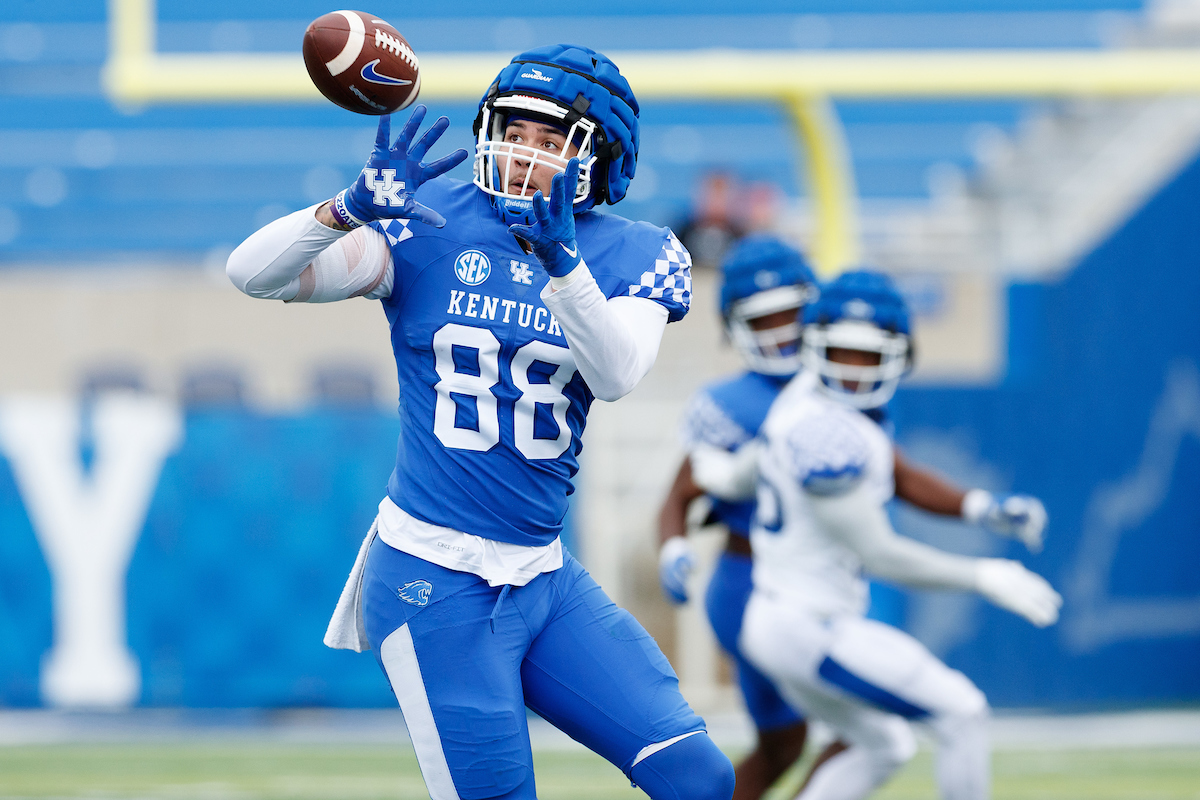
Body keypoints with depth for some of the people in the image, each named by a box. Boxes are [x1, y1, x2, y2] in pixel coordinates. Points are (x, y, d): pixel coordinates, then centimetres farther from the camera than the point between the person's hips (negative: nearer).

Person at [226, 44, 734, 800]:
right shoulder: (430, 226, -3)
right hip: (434, 586, -4)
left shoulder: (631, 256, 3)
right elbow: (255, 273, -12)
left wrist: (560, 259, -33)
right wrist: (352, 209, -30)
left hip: (546, 579, 4)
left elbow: (615, 376, -17)